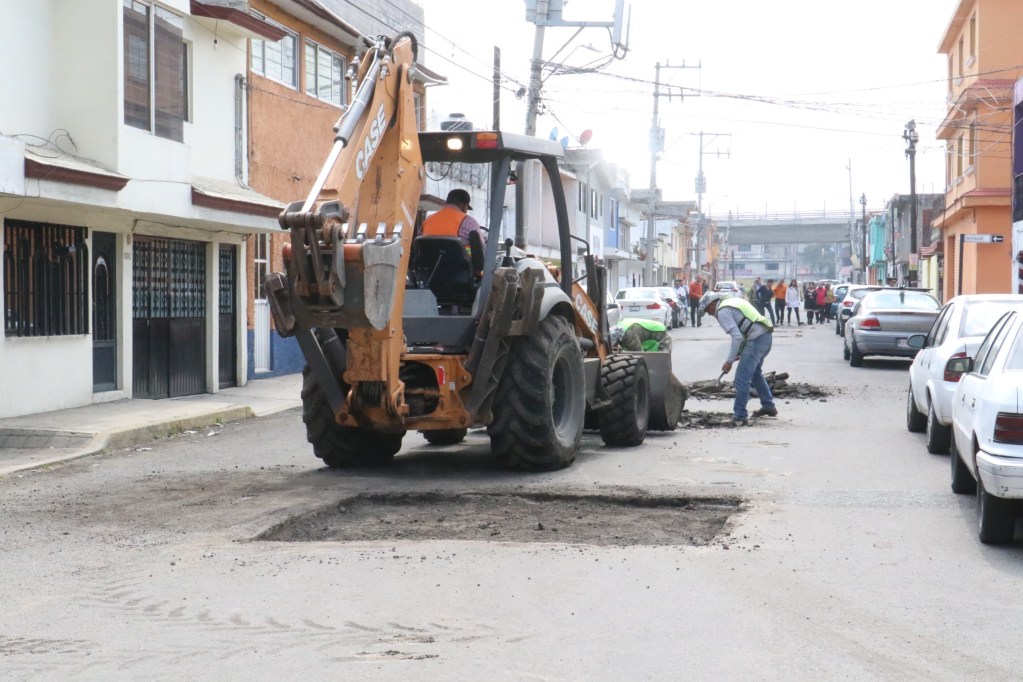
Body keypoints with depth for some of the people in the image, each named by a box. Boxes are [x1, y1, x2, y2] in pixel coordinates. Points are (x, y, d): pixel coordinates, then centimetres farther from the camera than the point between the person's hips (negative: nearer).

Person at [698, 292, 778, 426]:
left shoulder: (722, 312, -9)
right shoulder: (731, 302, 21)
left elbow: (737, 337, -17)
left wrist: (729, 361, -12)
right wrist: (739, 353, 22)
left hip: (756, 340, -10)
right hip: (766, 335, 10)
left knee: (742, 379, -7)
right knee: (755, 373, 28)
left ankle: (740, 416, -5)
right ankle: (768, 407, 38)